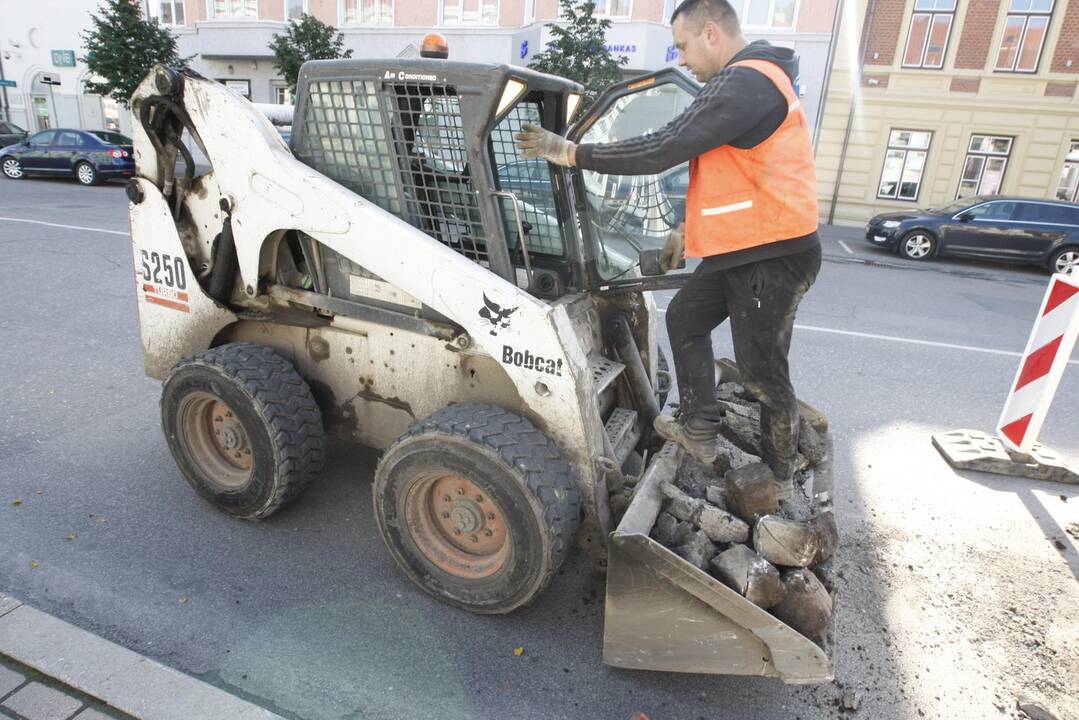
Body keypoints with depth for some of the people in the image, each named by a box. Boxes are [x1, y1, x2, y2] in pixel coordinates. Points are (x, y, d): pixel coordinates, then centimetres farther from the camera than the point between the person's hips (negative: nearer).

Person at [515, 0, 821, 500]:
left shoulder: (745, 82, -19)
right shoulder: (747, 82, 16)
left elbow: (661, 151, -25)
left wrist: (570, 153, -18)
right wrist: (688, 229, 22)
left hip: (774, 256, -11)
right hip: (741, 249, 11)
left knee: (762, 373, 0)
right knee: (684, 317, 17)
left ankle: (781, 478, 19)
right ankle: (698, 428, 24)